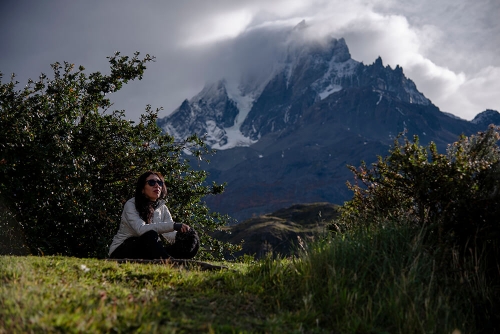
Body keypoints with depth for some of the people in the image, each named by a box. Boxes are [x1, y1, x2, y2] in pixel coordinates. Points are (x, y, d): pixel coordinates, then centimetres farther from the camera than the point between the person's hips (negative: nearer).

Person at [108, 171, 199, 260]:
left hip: (146, 253, 6)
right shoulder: (131, 205, -12)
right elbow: (141, 229, -32)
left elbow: (169, 234, -11)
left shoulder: (162, 208, 4)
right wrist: (173, 225, -41)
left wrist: (181, 235, -36)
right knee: (150, 235, -34)